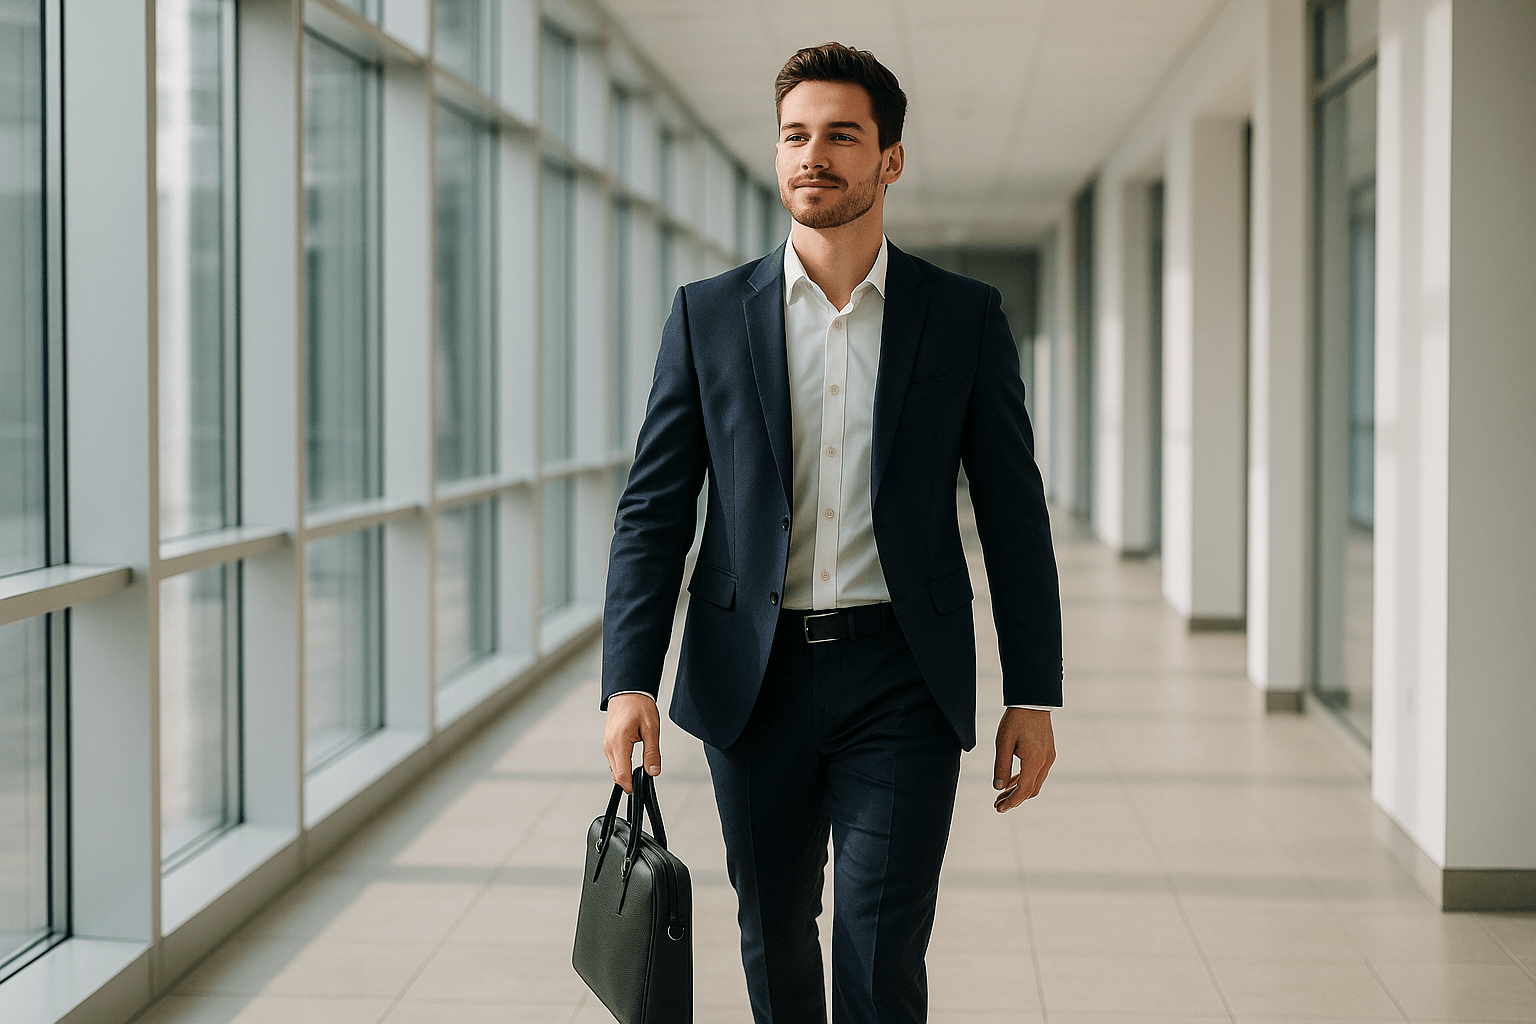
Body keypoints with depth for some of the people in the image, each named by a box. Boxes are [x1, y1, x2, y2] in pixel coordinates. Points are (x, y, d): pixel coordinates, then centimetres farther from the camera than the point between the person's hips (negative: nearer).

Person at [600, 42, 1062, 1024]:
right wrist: (630, 682, -8)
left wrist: (1033, 698, 0)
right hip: (753, 682, 2)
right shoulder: (709, 314, 4)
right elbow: (654, 509, 2)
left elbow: (1015, 517, 4)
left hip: (901, 683, -2)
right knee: (774, 937, 15)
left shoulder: (965, 317, 2)